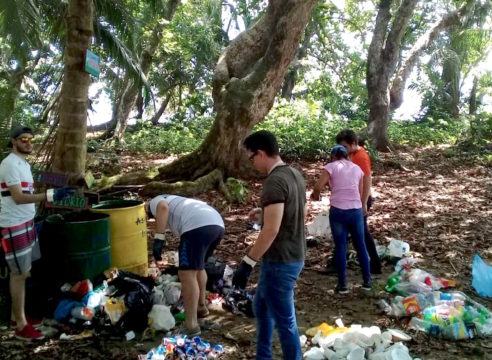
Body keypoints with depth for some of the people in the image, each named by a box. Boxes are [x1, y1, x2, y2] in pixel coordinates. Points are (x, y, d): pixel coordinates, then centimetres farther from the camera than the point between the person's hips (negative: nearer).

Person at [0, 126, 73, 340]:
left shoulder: (23, 163, 12)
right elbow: (18, 198, -23)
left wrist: (32, 223, 16)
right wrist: (51, 195, -32)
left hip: (25, 223, 9)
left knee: (21, 272, 14)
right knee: (20, 274, -3)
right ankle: (21, 325, 7)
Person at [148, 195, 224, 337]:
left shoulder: (155, 202, 22)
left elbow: (163, 208, -8)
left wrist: (158, 238, -9)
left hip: (198, 226, -9)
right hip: (217, 225, 9)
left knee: (187, 273, -5)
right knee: (196, 266, 29)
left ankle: (191, 326, -5)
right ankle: (201, 306, 41)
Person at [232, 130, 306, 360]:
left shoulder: (274, 181, -22)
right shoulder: (295, 175, 8)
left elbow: (271, 230, -28)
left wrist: (247, 263, -24)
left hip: (280, 262, -10)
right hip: (295, 257, 11)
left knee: (284, 320, 5)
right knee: (261, 306, 25)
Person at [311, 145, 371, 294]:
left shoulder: (331, 166, 0)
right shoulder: (357, 168, 13)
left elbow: (318, 187, -8)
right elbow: (360, 193, 12)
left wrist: (315, 195, 13)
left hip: (338, 211, -3)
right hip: (356, 210, 3)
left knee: (340, 247, 6)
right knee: (360, 246, 14)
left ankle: (342, 284, 12)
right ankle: (367, 281, 22)